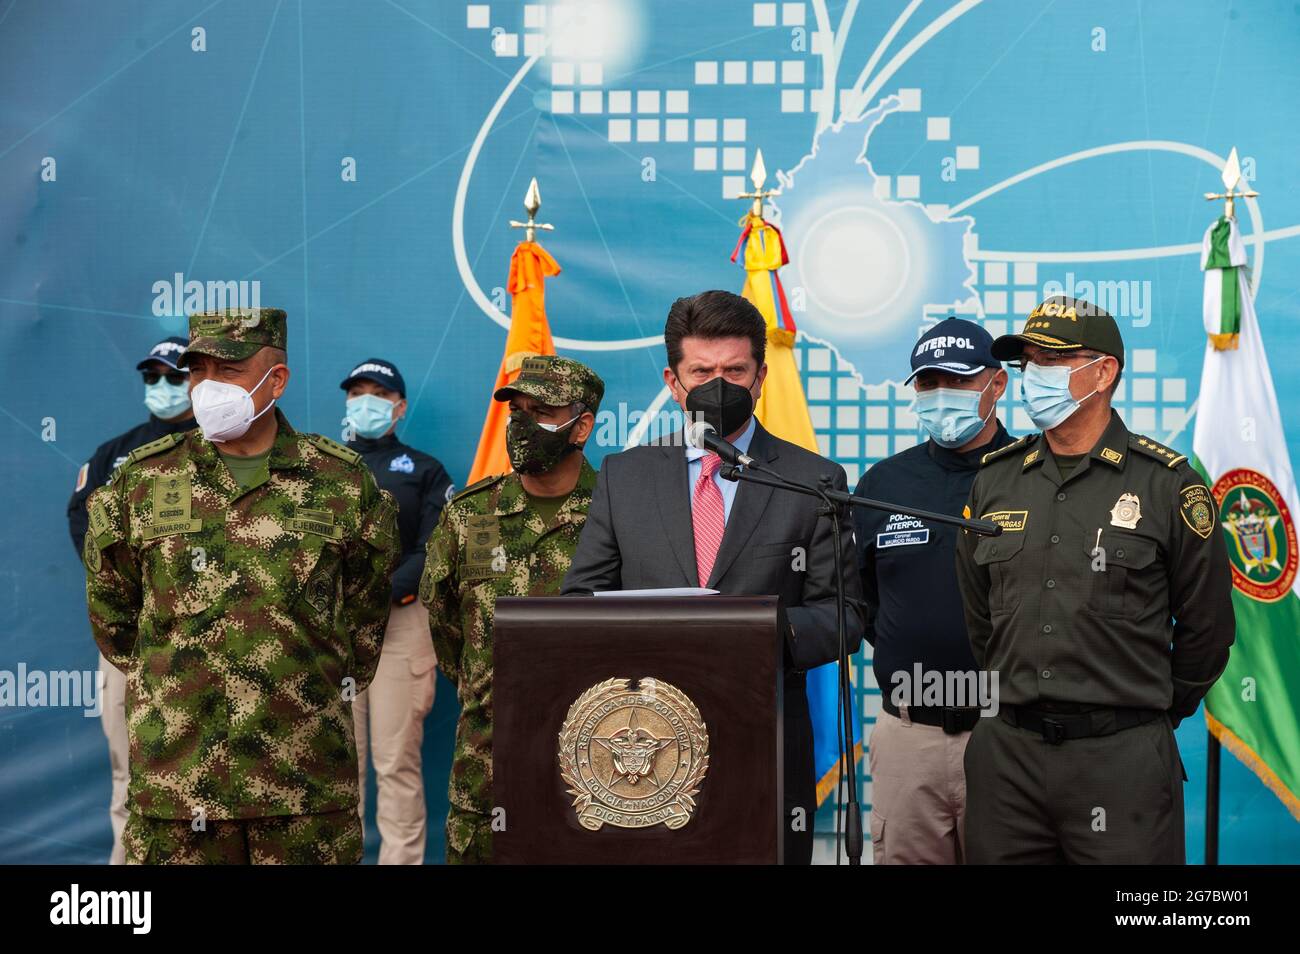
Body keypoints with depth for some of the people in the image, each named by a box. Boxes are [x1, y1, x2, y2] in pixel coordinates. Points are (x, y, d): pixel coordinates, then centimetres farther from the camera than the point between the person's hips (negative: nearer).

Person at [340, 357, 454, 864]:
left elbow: (435, 552, 0)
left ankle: (402, 859, -4)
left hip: (399, 623, -2)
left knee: (396, 762, -6)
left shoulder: (424, 471, 11)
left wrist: (385, 592, -15)